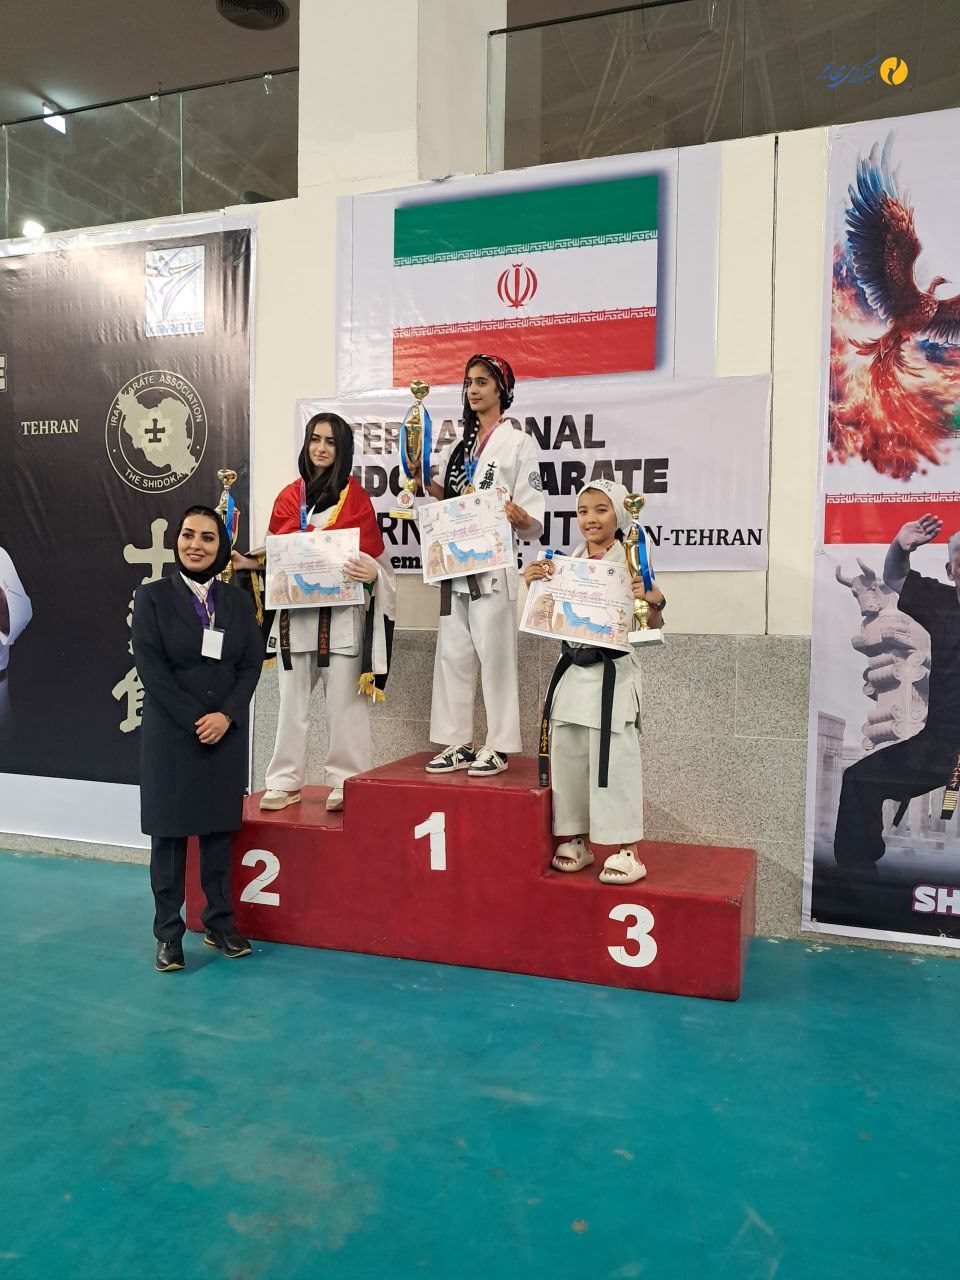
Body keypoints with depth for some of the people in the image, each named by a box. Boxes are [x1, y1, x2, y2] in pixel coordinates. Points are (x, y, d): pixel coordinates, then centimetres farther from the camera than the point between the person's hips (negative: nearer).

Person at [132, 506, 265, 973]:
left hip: (227, 733, 3)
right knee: (169, 831, 4)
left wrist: (226, 715, -12)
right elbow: (151, 667, -8)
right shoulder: (152, 596, 0)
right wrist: (194, 719, -14)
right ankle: (168, 932, 13)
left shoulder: (237, 600, 8)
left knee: (218, 829, 9)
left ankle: (219, 922, 20)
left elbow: (251, 664, 2)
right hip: (170, 733, -2)